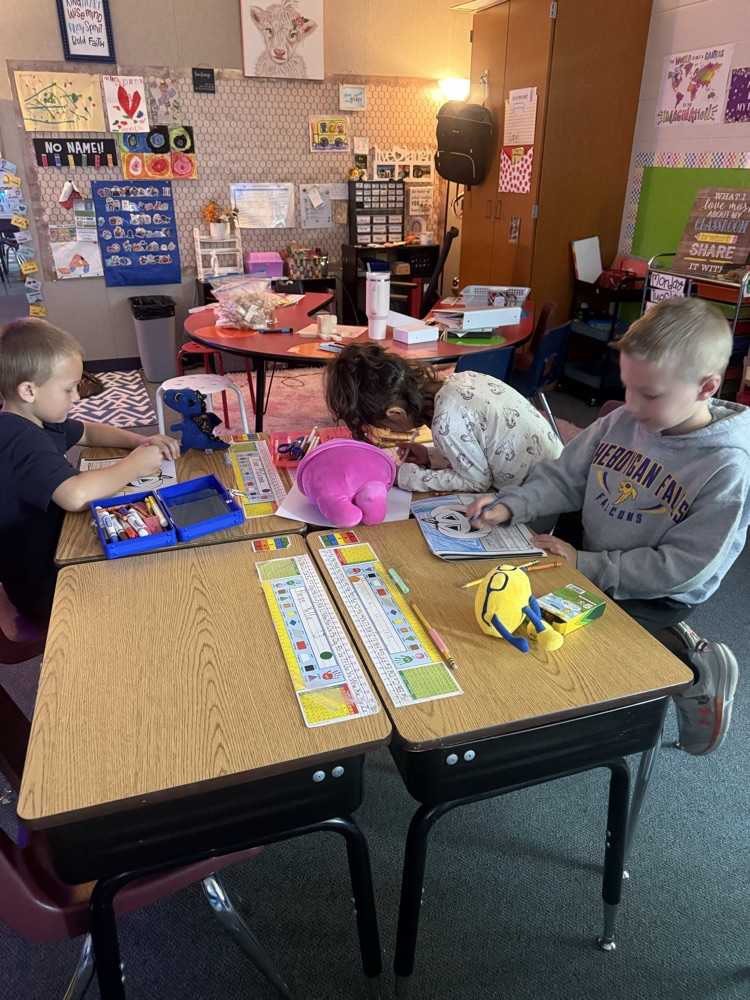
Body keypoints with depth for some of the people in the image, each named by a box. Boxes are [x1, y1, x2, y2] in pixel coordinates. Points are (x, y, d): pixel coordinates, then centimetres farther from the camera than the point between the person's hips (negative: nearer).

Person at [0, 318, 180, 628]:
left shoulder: (31, 421, 4)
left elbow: (89, 432, 20)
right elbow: (76, 495, -45)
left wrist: (140, 441, 1)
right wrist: (133, 465, -27)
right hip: (46, 589, -9)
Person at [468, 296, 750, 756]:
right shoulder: (621, 422, -8)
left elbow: (681, 568, -22)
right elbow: (563, 478, 2)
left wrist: (585, 565, -23)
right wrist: (510, 507, -16)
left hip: (654, 597, -7)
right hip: (587, 562, 7)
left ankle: (693, 666, 4)